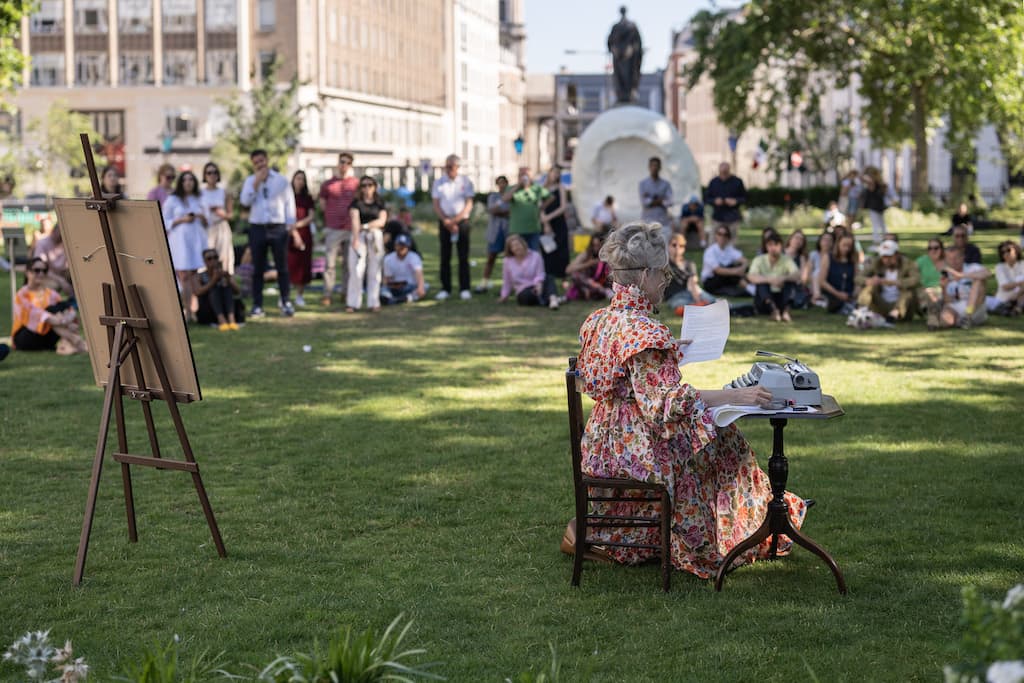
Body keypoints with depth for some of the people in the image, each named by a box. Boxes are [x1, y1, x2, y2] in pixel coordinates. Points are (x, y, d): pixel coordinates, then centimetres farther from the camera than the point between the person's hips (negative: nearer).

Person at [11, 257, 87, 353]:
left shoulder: (52, 294, 11)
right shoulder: (22, 294, -4)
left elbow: (69, 310, -5)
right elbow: (32, 310, -24)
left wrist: (69, 318, -31)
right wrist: (54, 320, -42)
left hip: (46, 338, 5)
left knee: (64, 305, -19)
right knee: (52, 310, -28)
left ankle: (65, 341, -44)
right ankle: (74, 340, -47)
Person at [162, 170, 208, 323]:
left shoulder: (198, 200, 18)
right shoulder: (172, 200, 5)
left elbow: (205, 224, 23)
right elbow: (165, 223, 0)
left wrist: (203, 218, 1)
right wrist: (181, 220, -12)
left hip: (197, 240, 4)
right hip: (180, 240, -4)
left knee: (195, 275, -2)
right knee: (184, 275, -10)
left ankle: (194, 309, -3)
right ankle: (187, 311, -12)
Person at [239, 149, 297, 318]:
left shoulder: (281, 180, 5)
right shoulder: (250, 181, 9)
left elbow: (289, 201, 5)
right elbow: (245, 201, -5)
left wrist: (291, 223, -4)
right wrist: (256, 183, -11)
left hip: (278, 228, -1)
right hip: (257, 228, 1)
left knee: (282, 267, 0)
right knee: (258, 269, 2)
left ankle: (286, 303, 6)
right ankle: (257, 306, 6)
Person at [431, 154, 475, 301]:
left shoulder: (465, 182, 2)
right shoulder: (439, 183, 6)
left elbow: (469, 205, -3)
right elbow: (436, 205, 3)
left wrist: (455, 220, -13)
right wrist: (446, 221, -11)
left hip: (462, 221, -1)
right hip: (445, 222, 2)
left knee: (463, 257, -3)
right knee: (445, 257, 2)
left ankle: (464, 289, -1)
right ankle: (445, 289, 6)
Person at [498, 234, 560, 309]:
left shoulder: (535, 256, 0)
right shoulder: (507, 262, 6)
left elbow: (540, 274, -7)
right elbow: (507, 282, 16)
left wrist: (538, 283, -27)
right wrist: (504, 295, 14)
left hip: (537, 287, 0)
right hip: (523, 291, 0)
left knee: (549, 278, -33)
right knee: (527, 296, -38)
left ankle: (553, 297, -54)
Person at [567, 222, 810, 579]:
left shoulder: (597, 320, 5)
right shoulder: (642, 331, -23)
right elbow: (664, 403, -27)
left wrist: (669, 351, 27)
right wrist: (734, 395, -26)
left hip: (604, 442, 9)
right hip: (637, 450, -9)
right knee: (723, 442, 10)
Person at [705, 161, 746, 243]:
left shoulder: (737, 182, 1)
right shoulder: (713, 182, 5)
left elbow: (744, 198, 6)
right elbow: (706, 199, 9)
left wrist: (736, 201, -14)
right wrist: (714, 201, -12)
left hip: (733, 219, -1)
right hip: (717, 218, 1)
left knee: (732, 241, -3)